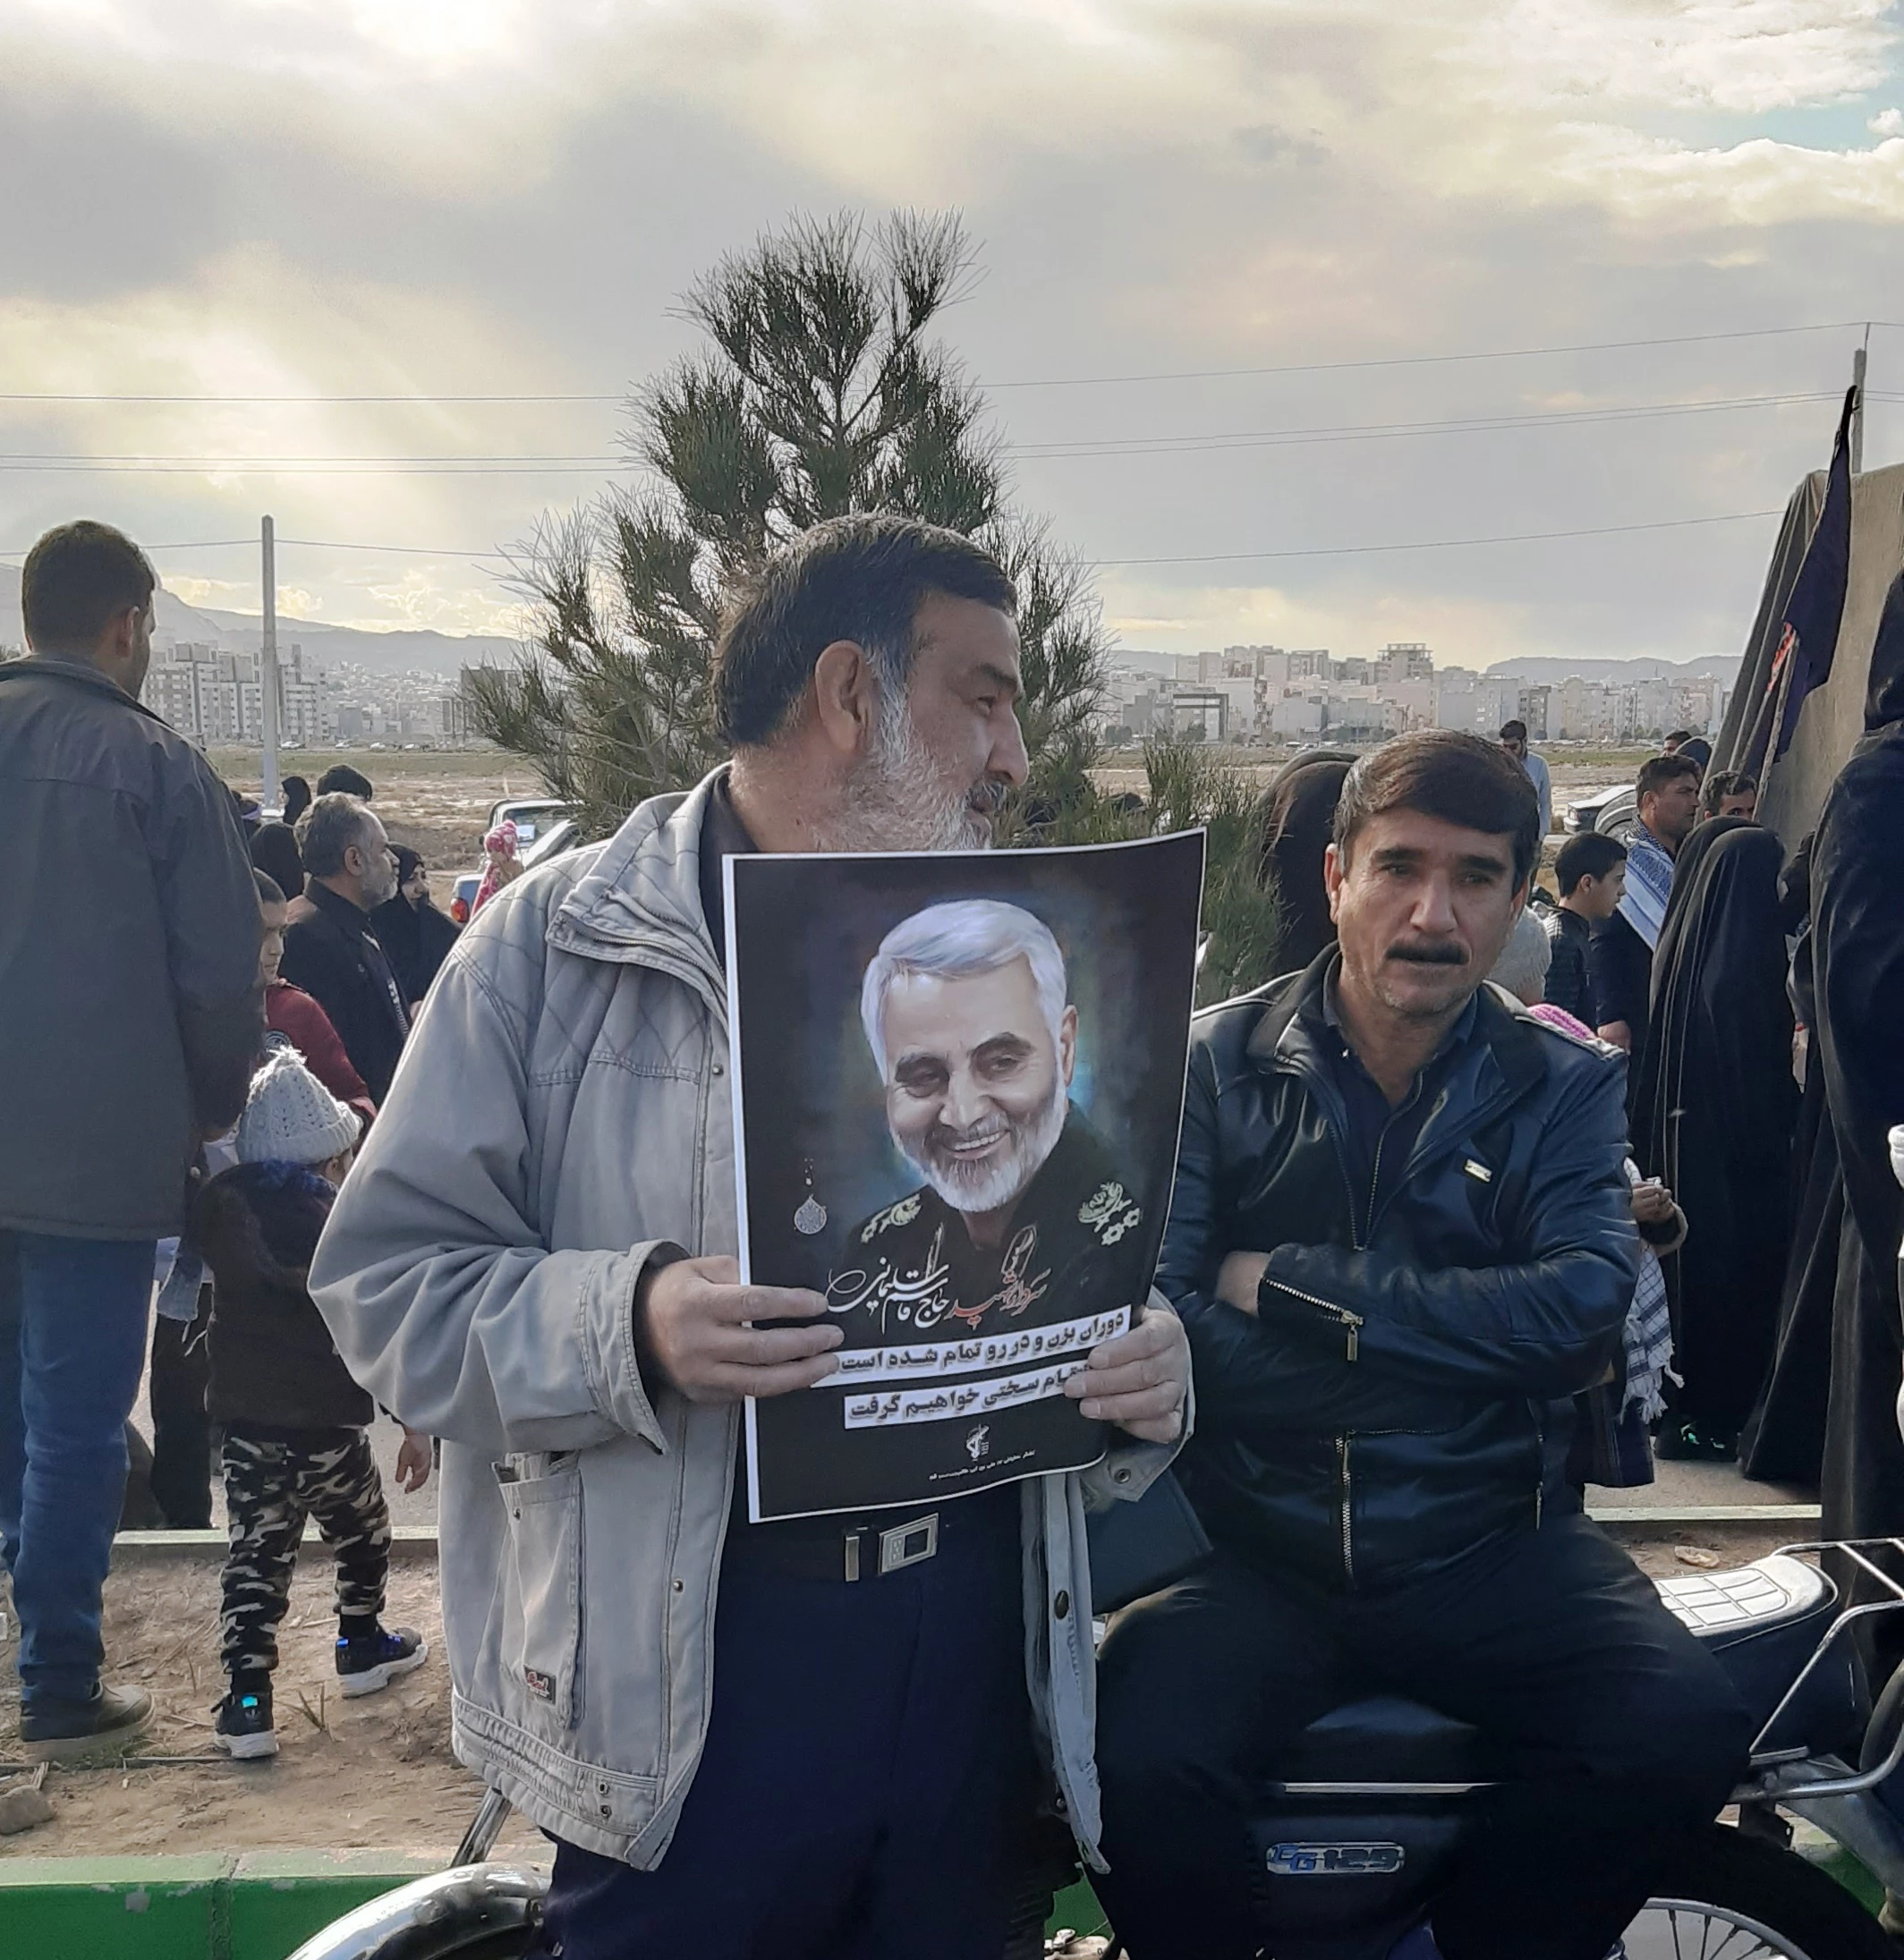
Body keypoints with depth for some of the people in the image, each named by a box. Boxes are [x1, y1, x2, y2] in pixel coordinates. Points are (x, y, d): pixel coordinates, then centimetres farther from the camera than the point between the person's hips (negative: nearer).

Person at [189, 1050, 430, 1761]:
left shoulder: (221, 1210, -2)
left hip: (247, 1422, 2)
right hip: (330, 1427, -2)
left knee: (255, 1559, 5)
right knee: (362, 1537, 22)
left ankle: (246, 1701, -3)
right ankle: (361, 1646, 38)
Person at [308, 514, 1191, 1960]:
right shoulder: (561, 946, -4)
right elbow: (386, 1272, -6)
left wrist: (1146, 1373, -5)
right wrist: (626, 1326, -23)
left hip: (975, 1644, 5)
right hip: (688, 1664, -4)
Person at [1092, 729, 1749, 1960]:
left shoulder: (1564, 1087, 8)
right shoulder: (1215, 1065, 3)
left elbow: (1588, 1307, -10)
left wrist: (1292, 1283, -12)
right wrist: (1471, 1336, -12)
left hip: (1487, 1545, 2)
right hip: (1254, 1541, -1)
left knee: (1689, 1733, -24)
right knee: (1138, 1772, -29)